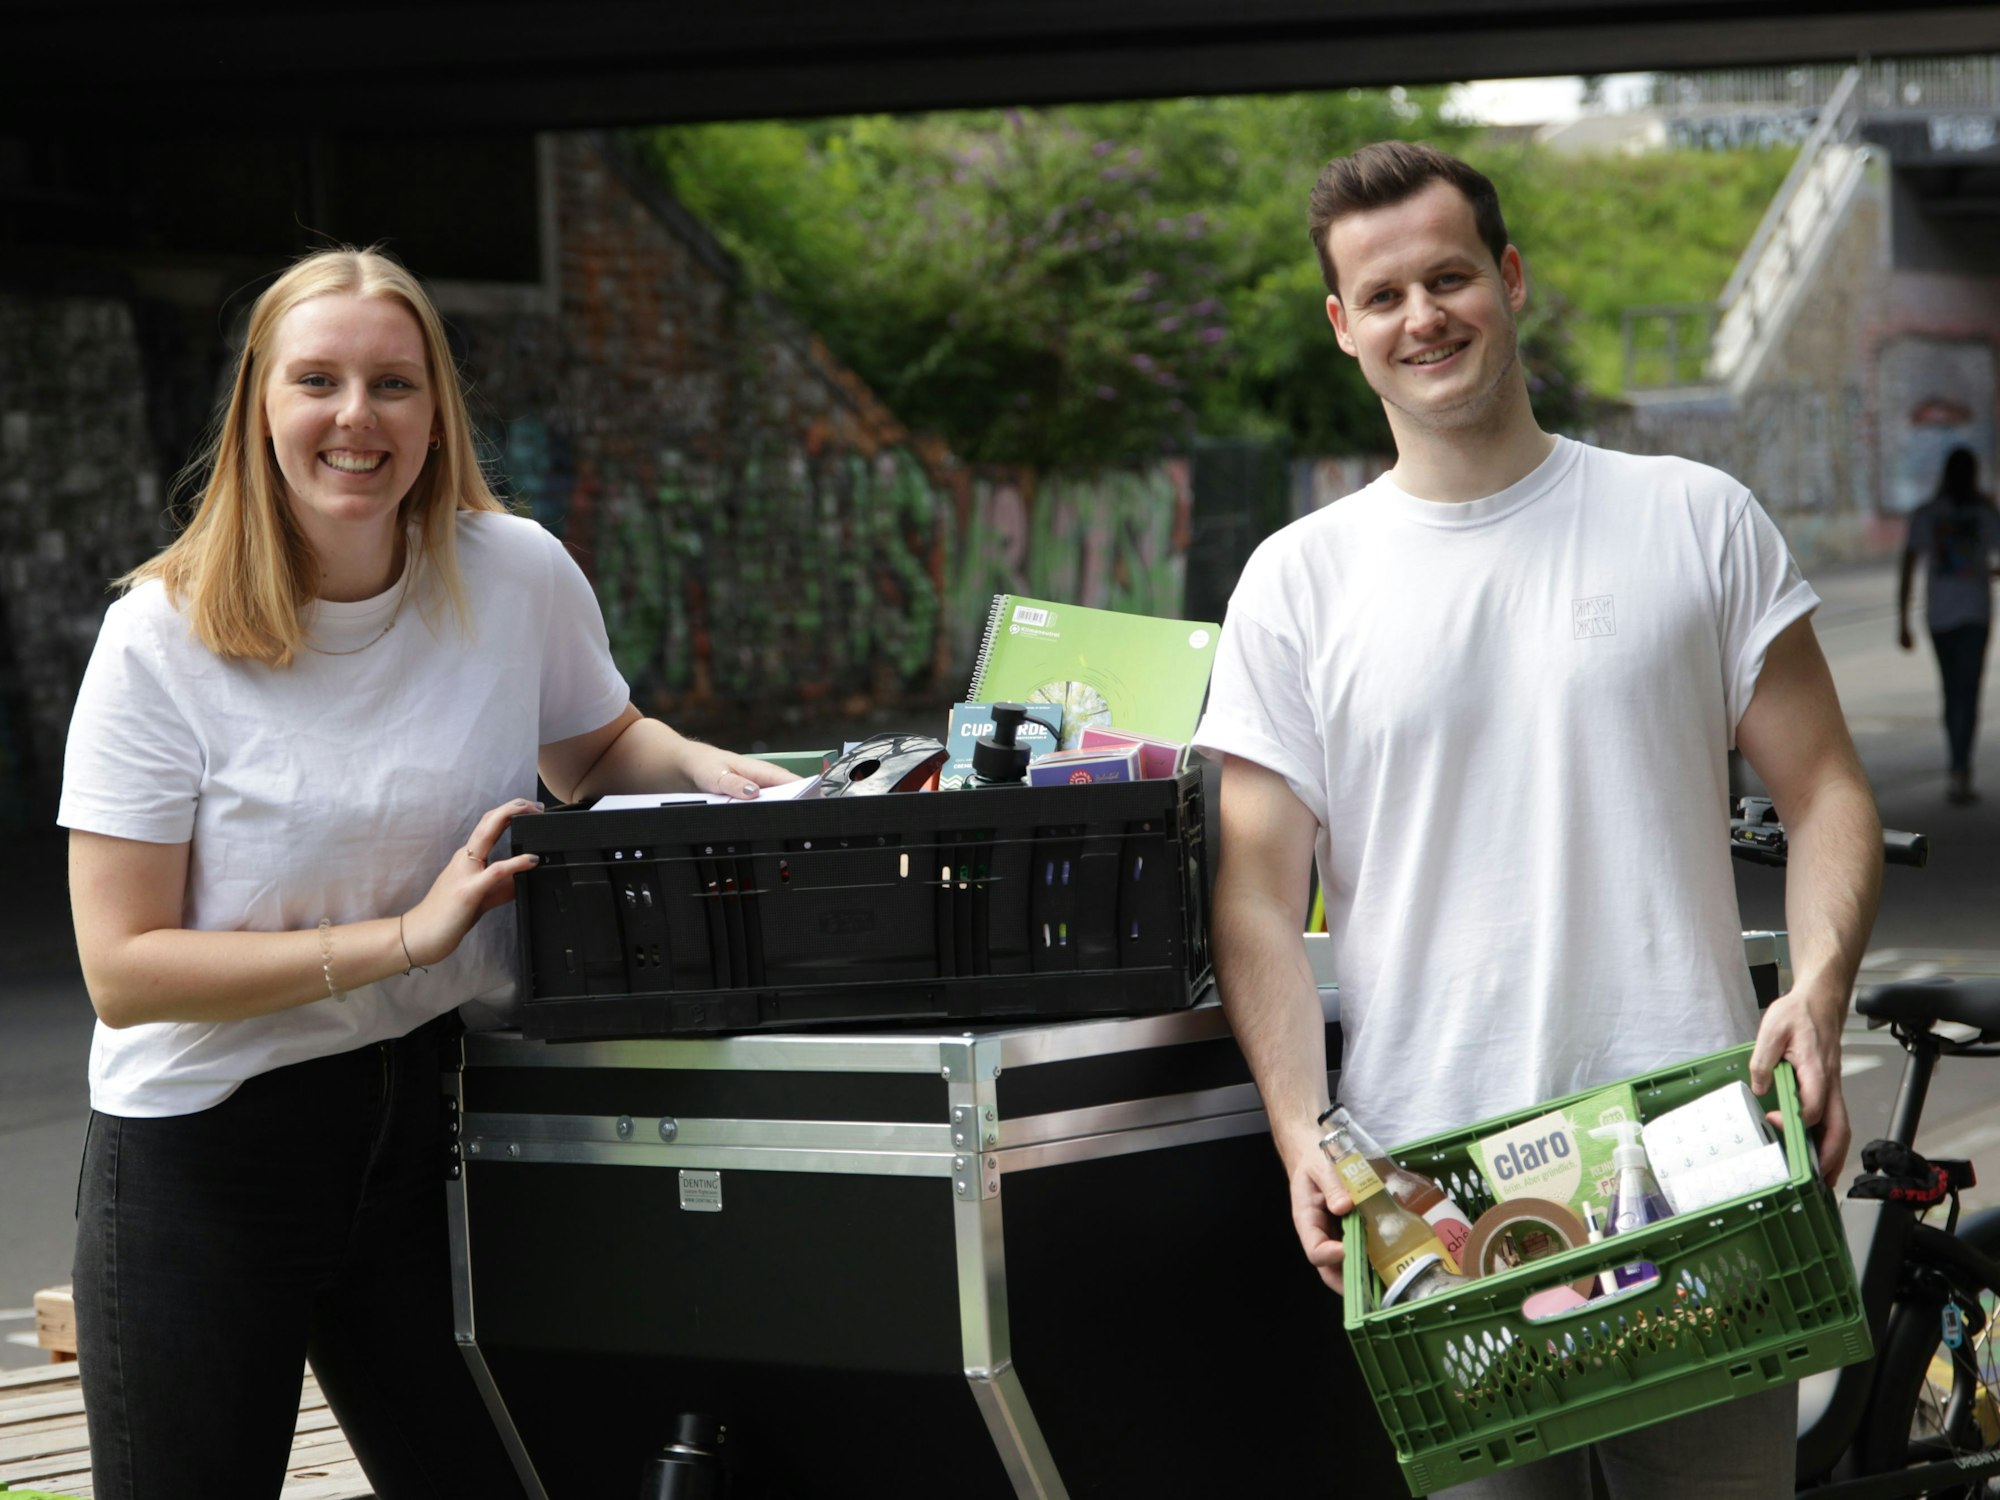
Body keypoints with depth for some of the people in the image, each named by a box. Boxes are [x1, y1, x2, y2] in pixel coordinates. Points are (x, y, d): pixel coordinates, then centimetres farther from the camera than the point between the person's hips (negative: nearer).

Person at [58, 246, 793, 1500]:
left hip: (425, 1119, 3)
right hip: (205, 1156, -3)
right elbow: (124, 970, -17)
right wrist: (405, 937, -23)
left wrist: (700, 766, -4)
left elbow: (596, 747, 18)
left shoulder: (519, 576, -4)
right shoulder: (162, 643, -13)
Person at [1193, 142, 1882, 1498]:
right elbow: (1261, 893, 3)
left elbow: (1826, 792, 7)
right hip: (1429, 1183, 0)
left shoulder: (1697, 521, 7)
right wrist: (1304, 1136, -11)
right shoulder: (1298, 582, 7)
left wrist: (1818, 992, -13)